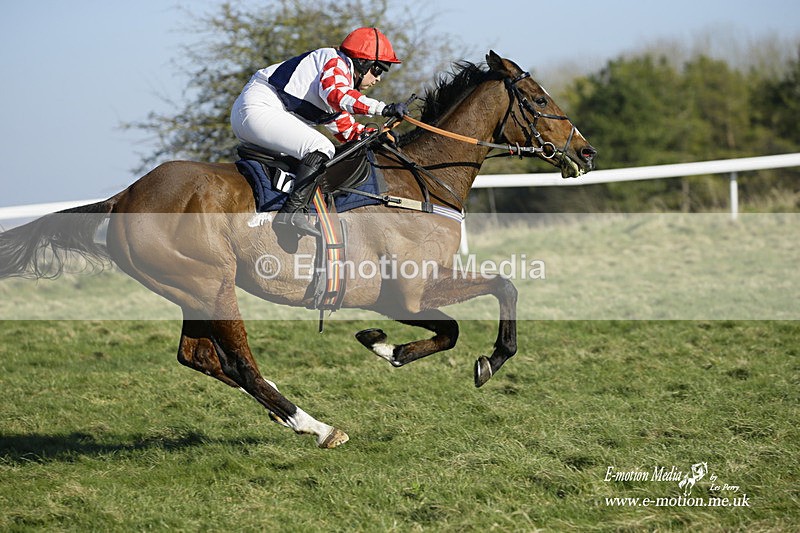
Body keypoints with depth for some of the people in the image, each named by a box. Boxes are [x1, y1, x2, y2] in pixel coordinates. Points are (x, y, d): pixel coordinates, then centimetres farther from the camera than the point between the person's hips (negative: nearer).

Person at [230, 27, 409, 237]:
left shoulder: (343, 77, 26)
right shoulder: (336, 63, -6)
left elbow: (346, 130, 27)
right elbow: (335, 93, -28)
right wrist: (384, 108, -32)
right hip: (258, 109, -11)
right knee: (321, 148, -23)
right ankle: (292, 213, -34)